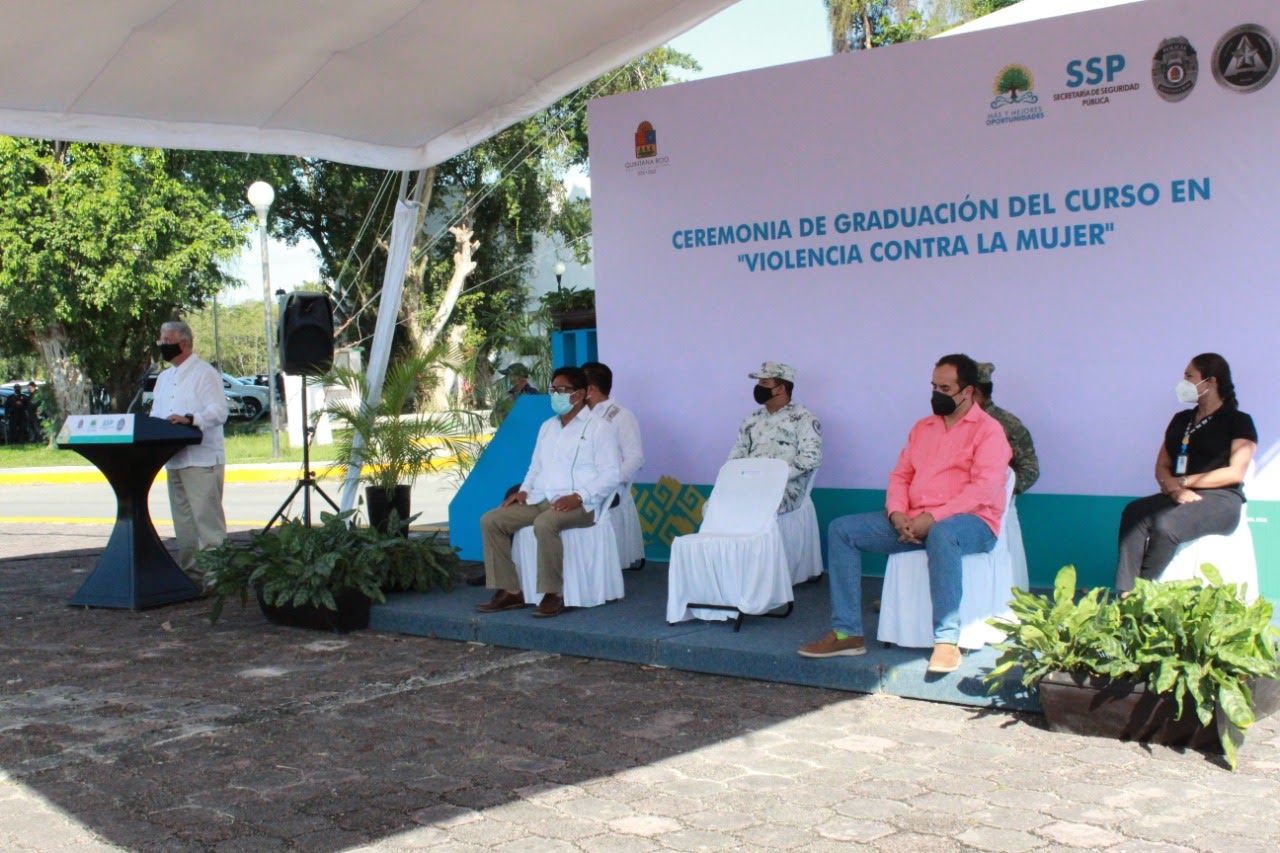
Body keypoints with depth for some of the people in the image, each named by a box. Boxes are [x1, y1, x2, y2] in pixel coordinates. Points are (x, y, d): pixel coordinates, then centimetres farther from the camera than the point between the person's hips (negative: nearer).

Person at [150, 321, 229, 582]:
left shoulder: (205, 373, -6)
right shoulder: (164, 377, 20)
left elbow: (218, 412, -16)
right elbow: (156, 413, 23)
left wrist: (189, 419, -31)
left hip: (201, 459, -8)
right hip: (173, 459, 8)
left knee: (206, 516, -10)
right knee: (183, 520, 10)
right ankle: (189, 570, 16)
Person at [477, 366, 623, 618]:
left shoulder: (599, 427, -1)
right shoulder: (548, 427, 22)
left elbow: (612, 474, -9)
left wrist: (578, 496, -21)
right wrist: (524, 490, 6)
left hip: (579, 504, -8)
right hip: (541, 500, 8)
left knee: (544, 523, -38)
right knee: (490, 520, -10)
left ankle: (553, 594, -27)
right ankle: (510, 591, -9)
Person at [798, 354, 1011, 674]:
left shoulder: (988, 429, -2)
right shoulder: (922, 427, 19)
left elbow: (984, 488, -15)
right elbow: (900, 475, 16)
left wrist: (932, 518, -23)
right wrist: (896, 513, -6)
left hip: (970, 522, -7)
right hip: (913, 523, 7)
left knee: (942, 533, -43)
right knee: (841, 529, -8)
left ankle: (947, 641, -39)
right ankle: (847, 632, -12)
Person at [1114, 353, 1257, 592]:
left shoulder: (1238, 421, 6)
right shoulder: (1181, 420, 23)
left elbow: (1235, 473, -5)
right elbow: (1162, 467, 15)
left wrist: (1184, 482, -7)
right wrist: (1176, 489, -8)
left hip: (1221, 501, -5)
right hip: (1179, 499, 5)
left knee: (1165, 524, -36)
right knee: (1133, 512, -29)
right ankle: (1124, 594, -40)